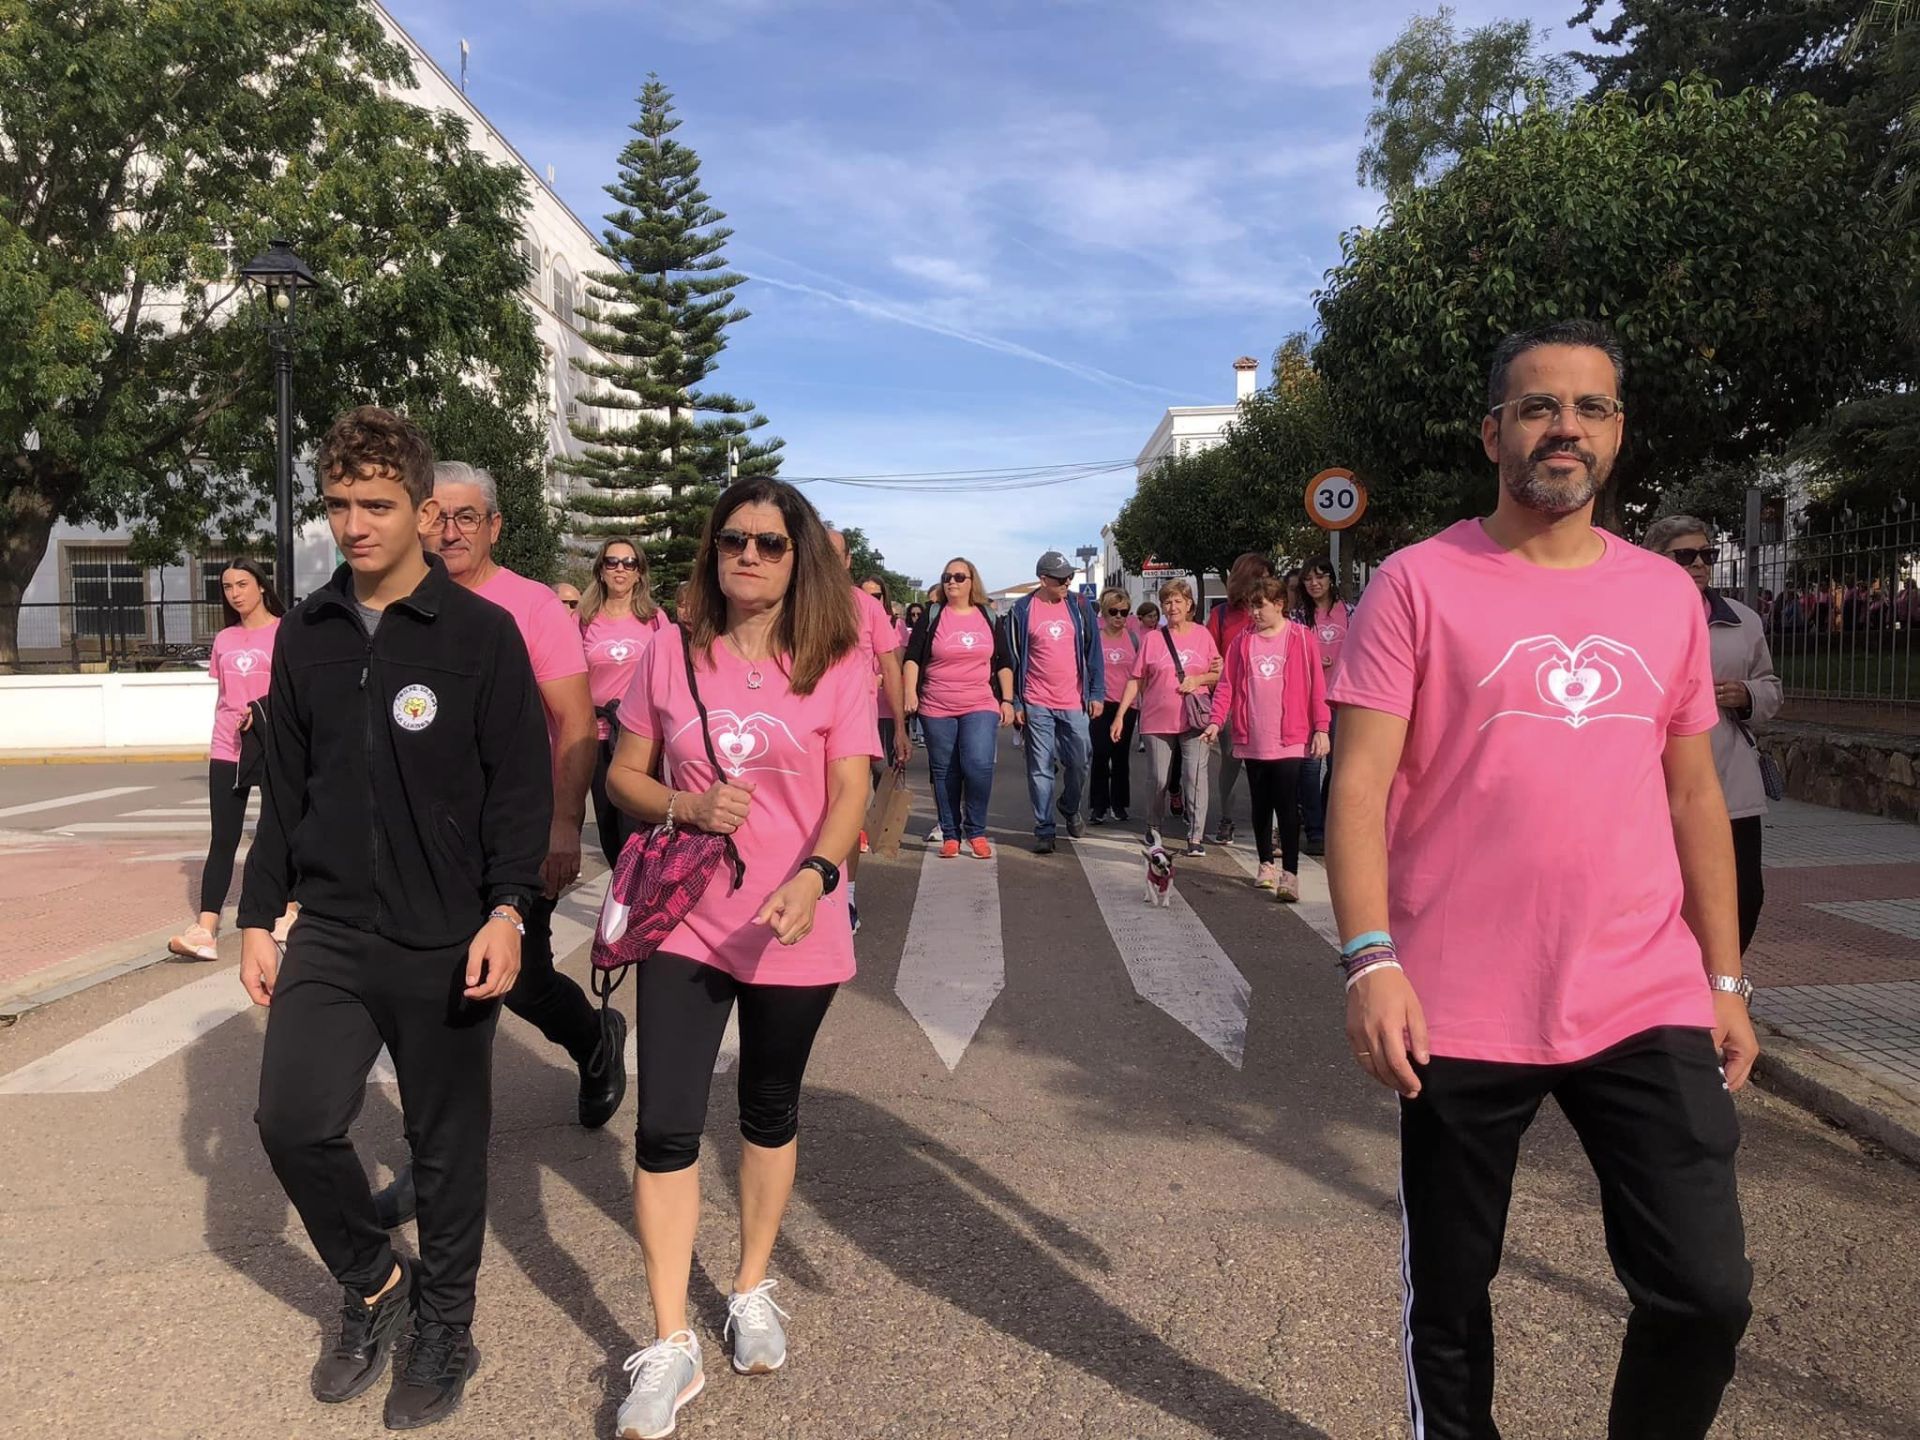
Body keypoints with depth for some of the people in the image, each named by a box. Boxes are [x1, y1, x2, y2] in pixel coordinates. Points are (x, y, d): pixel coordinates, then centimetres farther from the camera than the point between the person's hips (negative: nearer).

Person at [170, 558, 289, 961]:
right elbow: (222, 696, 20)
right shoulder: (224, 640, 13)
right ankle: (205, 930, -5)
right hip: (227, 751, 4)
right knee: (223, 840, -1)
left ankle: (287, 912, 25)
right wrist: (222, 738, 17)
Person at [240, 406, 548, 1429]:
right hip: (330, 934, 4)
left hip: (446, 941, -3)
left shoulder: (482, 633, -6)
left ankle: (444, 1326, 30)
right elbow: (285, 790, 13)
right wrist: (259, 917, 12)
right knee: (293, 1118, -8)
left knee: (447, 1143, 7)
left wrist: (506, 908, -18)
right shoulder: (305, 635, 7)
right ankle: (371, 1280, 21)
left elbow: (523, 789, -7)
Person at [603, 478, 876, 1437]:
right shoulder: (671, 653, 0)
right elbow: (623, 777, 5)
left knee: (769, 1114, 17)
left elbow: (849, 794, -11)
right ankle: (669, 1346, 12)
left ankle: (753, 1292, 39)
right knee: (665, 1130, -3)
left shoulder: (840, 662, -6)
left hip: (793, 931, -1)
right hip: (683, 923, 1)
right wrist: (688, 806, -16)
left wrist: (814, 874, -30)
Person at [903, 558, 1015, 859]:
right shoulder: (932, 615, 4)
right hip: (936, 709, 0)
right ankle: (950, 835, 14)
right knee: (944, 772, 4)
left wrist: (1007, 700, 6)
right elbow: (912, 657, 1)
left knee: (979, 765, -15)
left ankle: (976, 832, 1)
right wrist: (910, 693, -11)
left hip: (981, 708, 0)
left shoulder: (988, 617, 9)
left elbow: (1003, 663, 12)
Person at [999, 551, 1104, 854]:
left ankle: (1070, 808, 36)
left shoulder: (1079, 608, 4)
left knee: (1079, 764, 8)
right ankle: (1043, 830, 11)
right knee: (1040, 769, 2)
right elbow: (1011, 659, 1)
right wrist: (1014, 703, -1)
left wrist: (1097, 693, 3)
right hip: (1036, 704, -2)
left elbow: (1093, 652, 8)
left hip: (1074, 703, 2)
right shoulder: (1021, 611, -2)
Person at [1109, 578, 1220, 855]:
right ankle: (1154, 829, 28)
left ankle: (1196, 836, 0)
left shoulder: (1202, 635, 4)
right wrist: (1120, 715, -1)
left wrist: (1198, 679, -11)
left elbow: (1217, 674, 10)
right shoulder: (1153, 639, 3)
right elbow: (1136, 680, 4)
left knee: (1195, 777, -6)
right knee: (1159, 780, 7)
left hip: (1193, 719, 0)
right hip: (1158, 720, 0)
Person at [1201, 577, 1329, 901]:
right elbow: (1227, 683, 5)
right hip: (1253, 740, 4)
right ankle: (1266, 865, 26)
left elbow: (1317, 686, -2)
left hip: (1289, 739, -4)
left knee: (1287, 806, -7)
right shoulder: (1242, 641, 7)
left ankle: (1290, 873, -4)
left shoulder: (1301, 638, -2)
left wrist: (1321, 728, -7)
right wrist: (1216, 720, -7)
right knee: (1260, 805, 13)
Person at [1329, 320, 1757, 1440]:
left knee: (1707, 1291, 3)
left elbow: (1695, 795, 14)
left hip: (1650, 1006, 4)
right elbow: (1360, 785, -9)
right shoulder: (1420, 583, -4)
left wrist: (1726, 980, 13)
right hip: (1461, 1013, -3)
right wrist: (1371, 960, -19)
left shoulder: (1666, 594, 10)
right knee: (1450, 1297, 11)